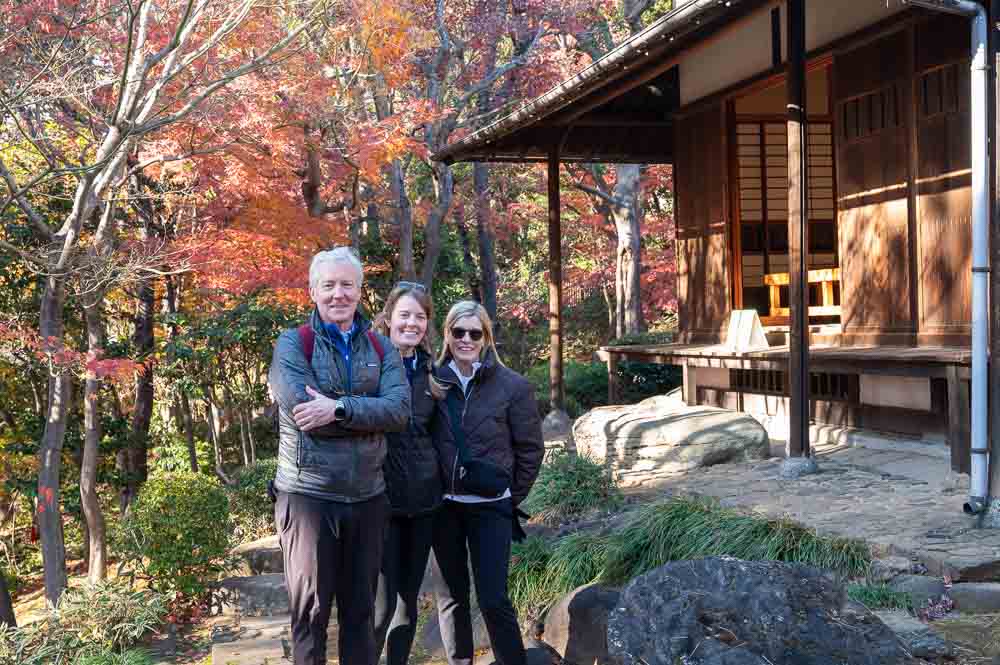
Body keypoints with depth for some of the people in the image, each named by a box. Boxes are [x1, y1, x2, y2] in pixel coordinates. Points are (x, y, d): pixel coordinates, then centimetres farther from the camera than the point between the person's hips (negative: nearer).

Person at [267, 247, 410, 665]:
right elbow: (303, 411, -18)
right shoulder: (292, 344, -4)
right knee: (310, 613, 7)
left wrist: (339, 408, -22)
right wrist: (367, 414, -12)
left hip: (369, 498, 4)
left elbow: (399, 410, -10)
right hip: (308, 496, -3)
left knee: (360, 611, 14)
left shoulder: (381, 348, 7)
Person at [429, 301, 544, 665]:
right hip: (443, 504, 3)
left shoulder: (512, 385, -6)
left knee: (493, 599, -5)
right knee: (451, 596, 11)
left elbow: (530, 448, 0)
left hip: (489, 506, -3)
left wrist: (512, 496, 2)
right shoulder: (434, 381, 1)